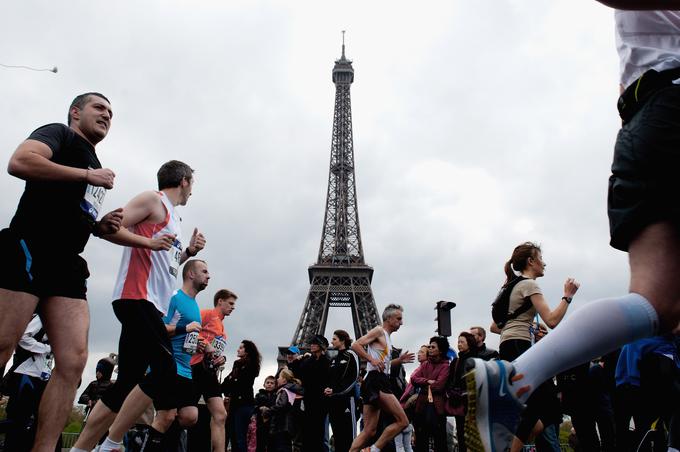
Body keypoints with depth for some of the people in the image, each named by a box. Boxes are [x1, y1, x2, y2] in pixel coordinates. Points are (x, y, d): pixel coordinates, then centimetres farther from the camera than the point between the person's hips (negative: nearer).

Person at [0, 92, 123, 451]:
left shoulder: (96, 169, 30)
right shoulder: (58, 134, 8)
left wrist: (101, 226, 16)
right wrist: (87, 175, -8)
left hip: (67, 265, 8)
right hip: (29, 252, -7)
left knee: (73, 361, -6)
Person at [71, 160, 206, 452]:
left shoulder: (173, 217, 27)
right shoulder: (154, 200, 1)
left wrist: (188, 252, 19)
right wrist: (149, 242, -19)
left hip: (150, 305, 10)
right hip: (137, 297, -10)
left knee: (128, 382, 6)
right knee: (165, 371, -17)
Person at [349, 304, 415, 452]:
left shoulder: (386, 337, 25)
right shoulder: (379, 331, -3)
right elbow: (355, 345, -14)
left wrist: (398, 361, 21)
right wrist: (372, 360, -21)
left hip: (376, 384, 10)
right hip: (376, 381, -10)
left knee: (369, 431, 6)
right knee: (402, 421, -11)